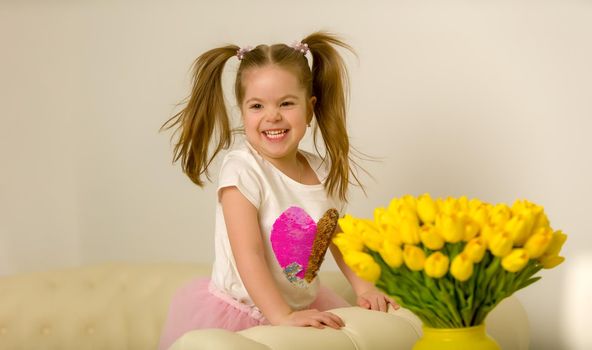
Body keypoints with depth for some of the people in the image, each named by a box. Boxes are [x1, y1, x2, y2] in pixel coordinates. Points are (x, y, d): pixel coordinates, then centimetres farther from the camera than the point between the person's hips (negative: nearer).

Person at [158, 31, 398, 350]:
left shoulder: (323, 172, -2)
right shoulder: (242, 170, -20)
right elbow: (249, 254, -26)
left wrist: (363, 287, -2)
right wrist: (282, 316, -33)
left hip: (303, 307, 6)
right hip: (241, 309, -5)